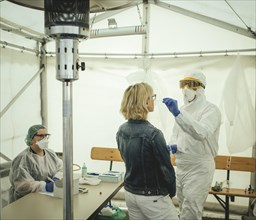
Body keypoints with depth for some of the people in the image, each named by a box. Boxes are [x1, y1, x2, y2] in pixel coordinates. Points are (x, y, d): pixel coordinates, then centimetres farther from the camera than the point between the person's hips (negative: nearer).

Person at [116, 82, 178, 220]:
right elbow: (166, 168, -18)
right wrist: (172, 192, 0)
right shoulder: (153, 134, -25)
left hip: (129, 193, 7)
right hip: (152, 197, -7)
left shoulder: (121, 131, -3)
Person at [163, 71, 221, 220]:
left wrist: (177, 113, -45)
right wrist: (173, 146, -4)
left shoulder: (210, 109, -15)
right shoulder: (183, 110, 10)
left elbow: (202, 132, -35)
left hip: (199, 168, -8)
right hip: (181, 166, 8)